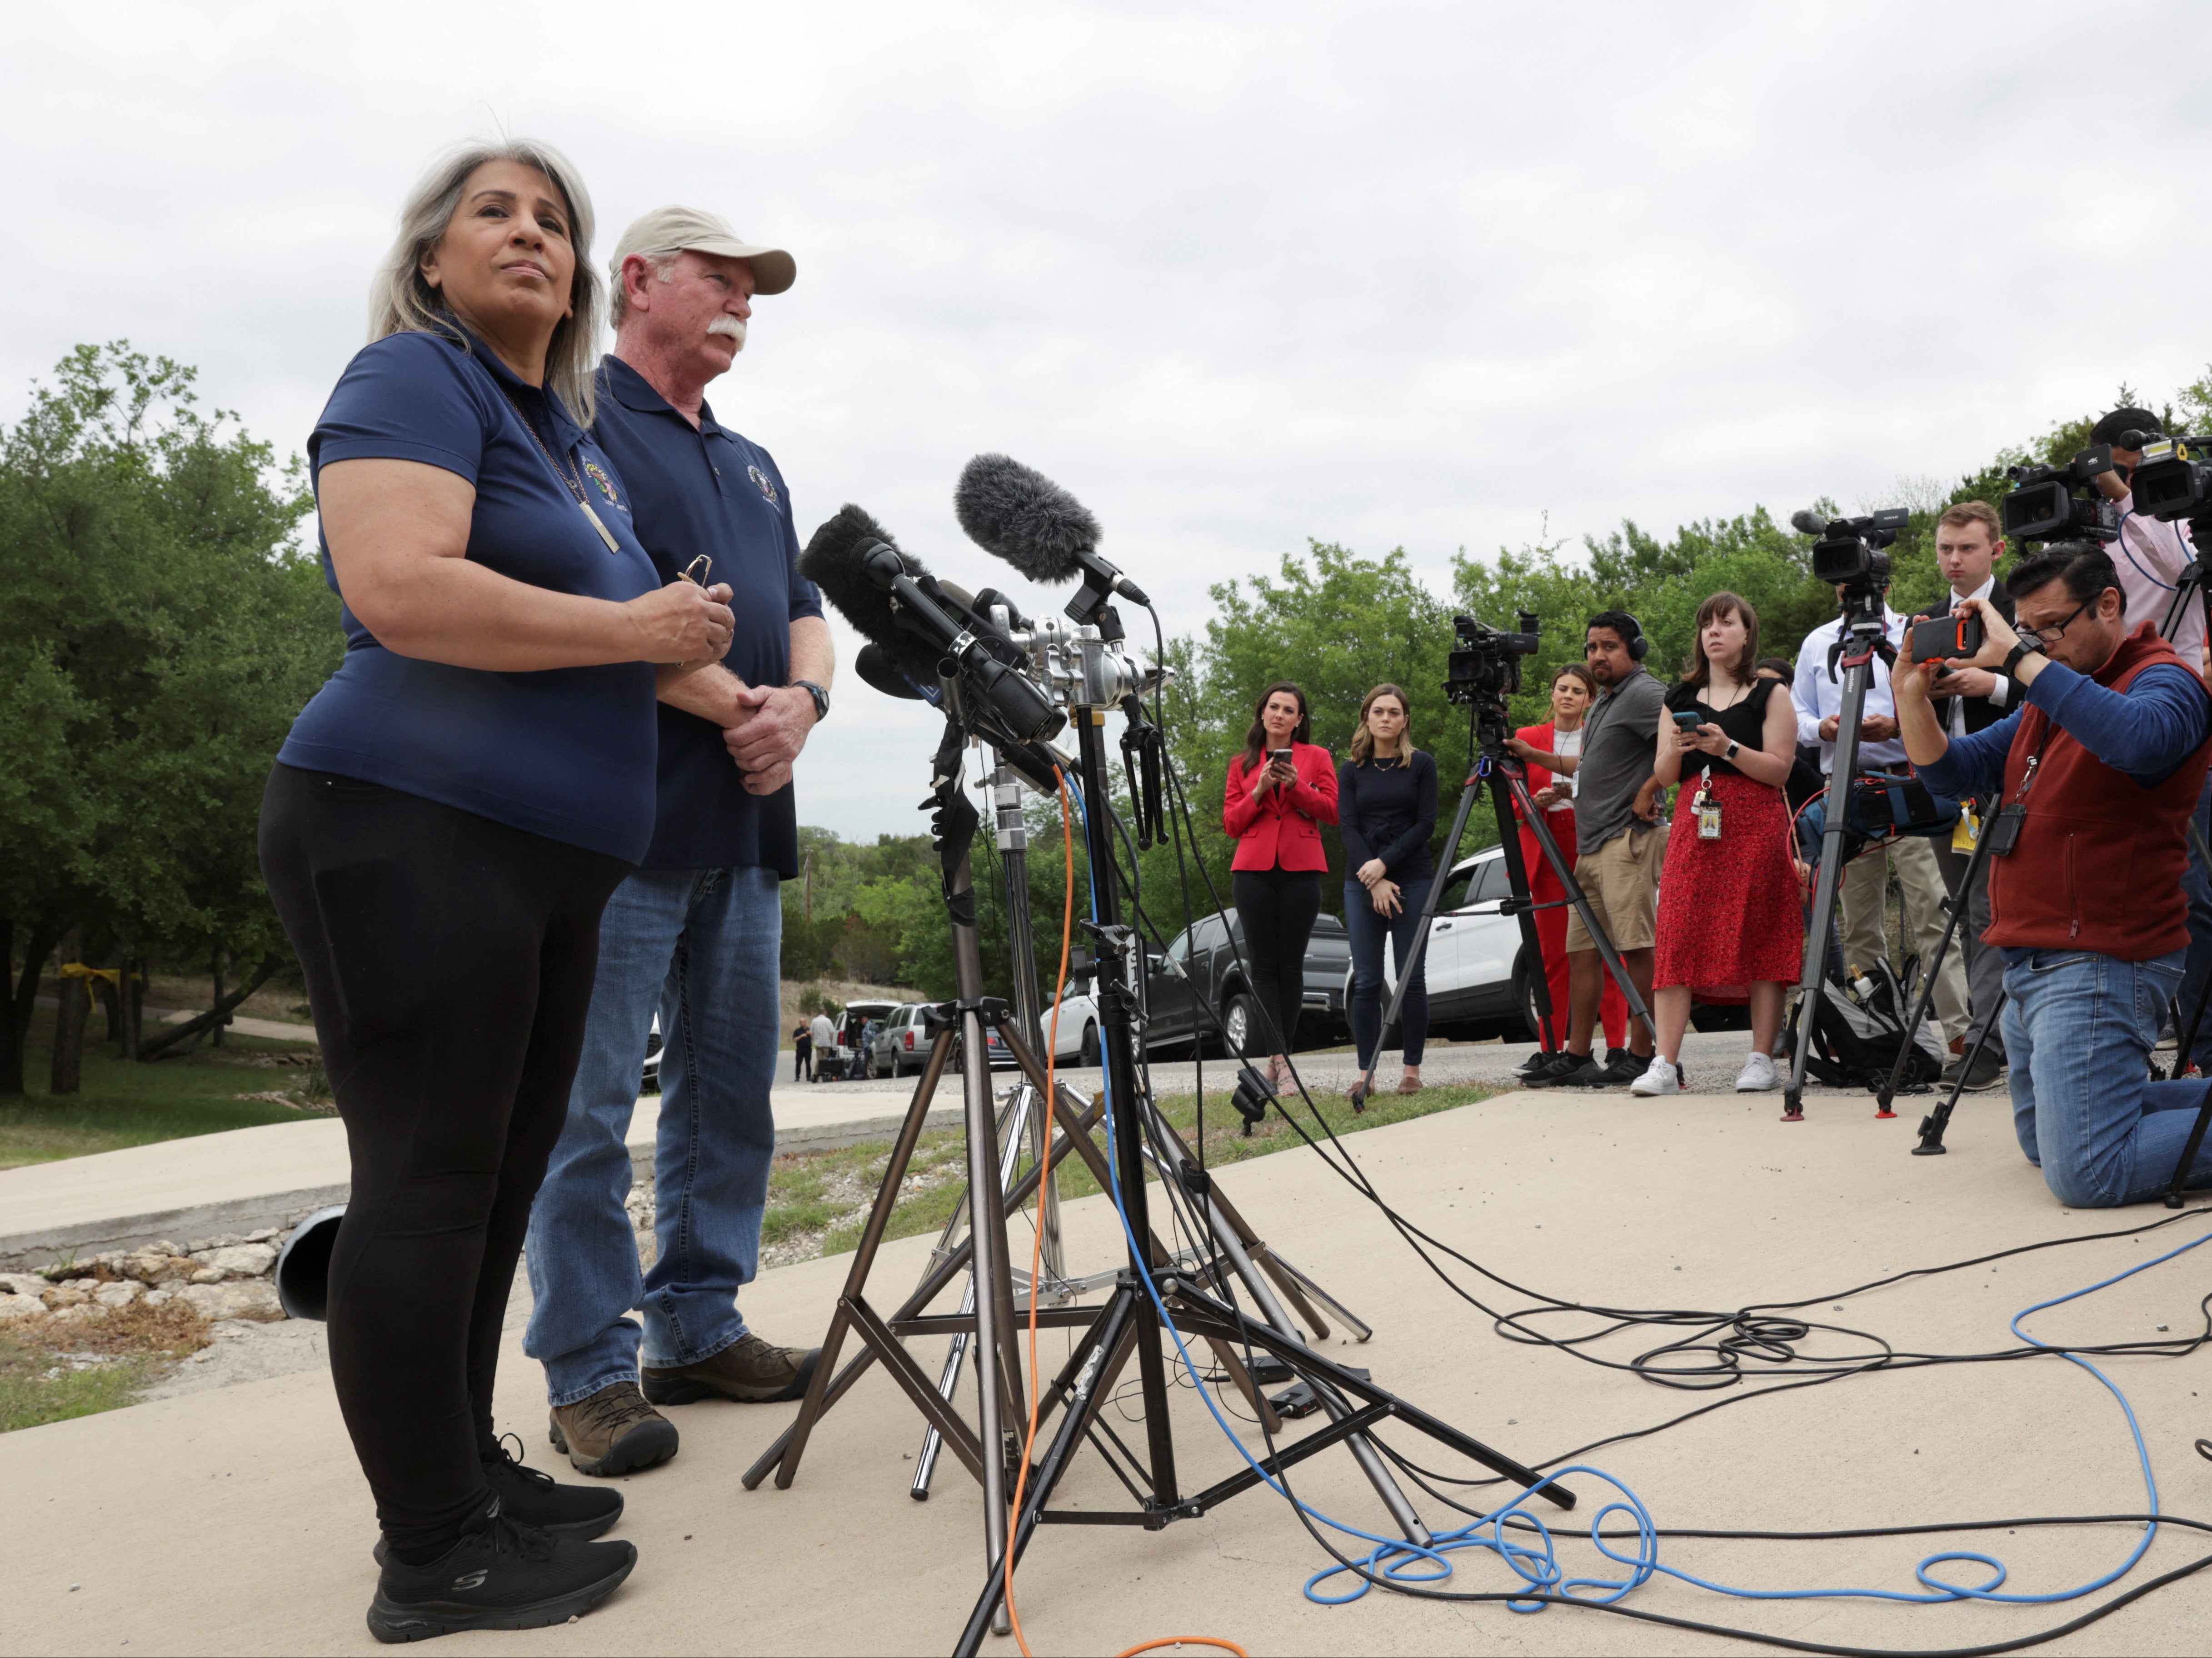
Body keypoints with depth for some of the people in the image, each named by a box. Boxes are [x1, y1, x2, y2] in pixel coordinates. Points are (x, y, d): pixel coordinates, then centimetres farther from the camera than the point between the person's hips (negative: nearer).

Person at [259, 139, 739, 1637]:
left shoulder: (578, 436, 21)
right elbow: (401, 592, -22)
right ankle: (433, 1560, 5)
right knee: (428, 1182, -4)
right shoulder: (411, 379, -5)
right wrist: (636, 628, -15)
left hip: (549, 860, 9)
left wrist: (695, 661, 13)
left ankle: (469, 1475, 25)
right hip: (415, 834, -9)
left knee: (500, 1178, 13)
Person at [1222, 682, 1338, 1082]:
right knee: (1264, 966, -5)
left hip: (1300, 869, -1)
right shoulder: (1242, 764, 15)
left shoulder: (1316, 757, 11)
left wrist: (1296, 785, -12)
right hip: (1253, 870, 1)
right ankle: (1279, 1056, -8)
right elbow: (1231, 823, 8)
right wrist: (1259, 791, -7)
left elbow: (1332, 811, 1)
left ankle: (1275, 1053, 7)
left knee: (1291, 965, 1)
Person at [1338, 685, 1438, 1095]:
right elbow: (1348, 827, 2)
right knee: (1366, 981, -1)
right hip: (1362, 883, 1)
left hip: (1413, 879, -1)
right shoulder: (1351, 771, 10)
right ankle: (1366, 1072, 2)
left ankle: (1412, 1068, 5)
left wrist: (1385, 863, -12)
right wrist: (1374, 881, -10)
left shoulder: (1422, 765, 5)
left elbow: (1426, 824, -1)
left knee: (1412, 977, -3)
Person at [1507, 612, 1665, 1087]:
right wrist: (1532, 754, 30)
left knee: (1637, 950, -8)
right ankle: (1577, 1060, 12)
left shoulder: (1643, 693, -8)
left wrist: (1649, 791, -19)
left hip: (1628, 840, -10)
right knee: (1582, 951, 8)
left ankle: (1642, 1058, -5)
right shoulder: (1604, 703, 23)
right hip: (1591, 846, 10)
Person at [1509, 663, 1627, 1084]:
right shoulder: (1527, 739, 12)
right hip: (1548, 852, 2)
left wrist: (1580, 795, -13)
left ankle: (1617, 1047, -2)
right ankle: (1551, 1049, 4)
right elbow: (1513, 804, 12)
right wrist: (1537, 801, -10)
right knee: (1553, 952, 0)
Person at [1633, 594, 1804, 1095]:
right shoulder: (1681, 699, 17)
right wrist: (1676, 748, -7)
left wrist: (1728, 748, -17)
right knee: (1679, 936, -6)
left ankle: (1762, 1060, 2)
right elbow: (1663, 776, 13)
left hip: (1755, 826, -3)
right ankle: (1666, 1064, -9)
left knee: (1759, 939, -5)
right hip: (1695, 826, 3)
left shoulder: (1771, 694, 5)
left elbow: (1779, 770, -4)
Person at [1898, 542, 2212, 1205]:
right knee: (2045, 1141, 20)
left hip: (2099, 968, -10)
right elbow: (1951, 772, 15)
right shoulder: (2049, 697, 17)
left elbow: (2140, 742, -34)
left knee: (2085, 1173, -16)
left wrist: (2021, 659, -32)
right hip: (2033, 966, 10)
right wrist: (1912, 693, -2)